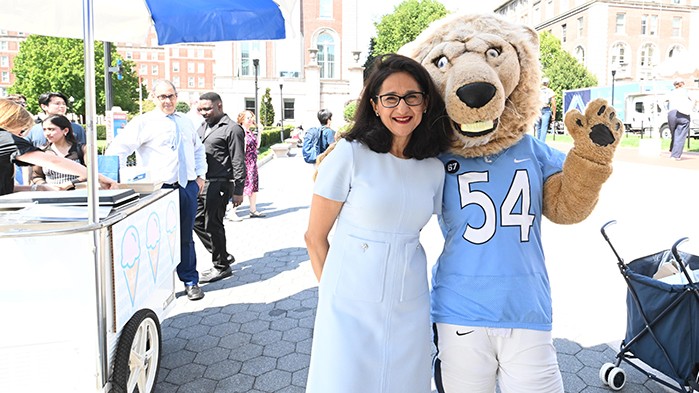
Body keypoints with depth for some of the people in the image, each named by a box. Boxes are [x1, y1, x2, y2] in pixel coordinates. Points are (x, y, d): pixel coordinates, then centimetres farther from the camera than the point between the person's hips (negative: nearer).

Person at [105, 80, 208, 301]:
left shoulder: (185, 122, 15)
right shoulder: (144, 123, -3)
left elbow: (198, 150, 27)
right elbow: (117, 150, -10)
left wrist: (200, 175, 17)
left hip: (188, 187, 5)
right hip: (161, 189, -4)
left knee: (186, 238, 13)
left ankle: (190, 282, 24)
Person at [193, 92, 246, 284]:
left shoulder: (232, 129, -9)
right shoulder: (202, 127, 17)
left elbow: (238, 163, -12)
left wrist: (238, 191, -15)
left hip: (218, 185, -9)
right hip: (200, 182, 9)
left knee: (213, 225, -2)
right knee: (197, 221, 12)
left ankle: (221, 267, 14)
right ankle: (223, 255, 27)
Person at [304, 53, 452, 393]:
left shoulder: (434, 169, 2)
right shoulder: (351, 154, -11)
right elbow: (315, 237, -6)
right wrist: (332, 289, 0)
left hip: (409, 309, 4)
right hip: (351, 308, -4)